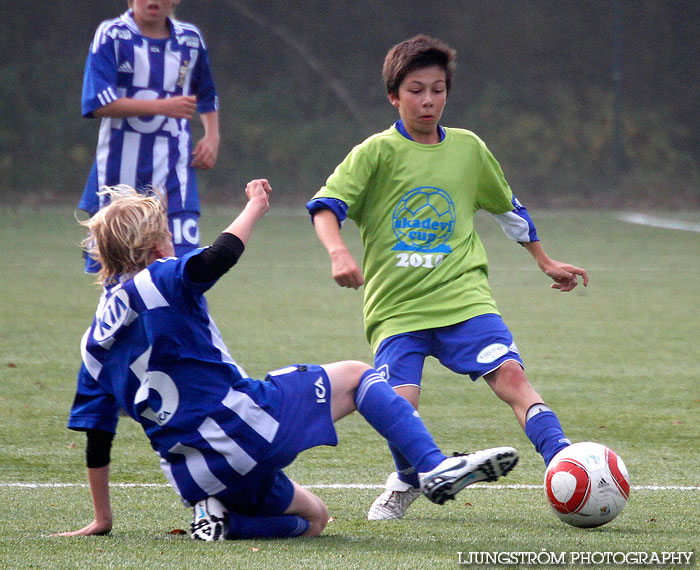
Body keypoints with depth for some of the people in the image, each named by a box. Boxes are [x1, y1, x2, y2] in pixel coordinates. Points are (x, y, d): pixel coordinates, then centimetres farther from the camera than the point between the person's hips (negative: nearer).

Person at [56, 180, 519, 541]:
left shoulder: (96, 342, 15)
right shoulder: (162, 281, -4)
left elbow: (96, 433, 17)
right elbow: (217, 258, -25)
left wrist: (102, 520, 23)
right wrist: (255, 209, -8)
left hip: (194, 476, 7)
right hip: (246, 423, -7)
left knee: (312, 518, 27)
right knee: (354, 376, 12)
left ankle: (218, 513, 1)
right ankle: (435, 467, -6)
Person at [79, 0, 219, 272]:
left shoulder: (190, 39, 9)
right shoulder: (111, 35, -4)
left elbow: (206, 96, 27)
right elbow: (99, 103, -15)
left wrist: (212, 135, 9)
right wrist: (163, 107, -20)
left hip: (174, 167, 2)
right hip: (120, 168, -2)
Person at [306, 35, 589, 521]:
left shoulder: (468, 148, 11)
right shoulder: (377, 152, 0)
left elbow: (507, 207, 28)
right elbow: (326, 206, -9)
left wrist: (546, 263, 34)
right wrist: (339, 253, -29)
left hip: (463, 295, 2)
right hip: (397, 305, -2)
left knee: (510, 375, -19)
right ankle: (407, 482, 15)